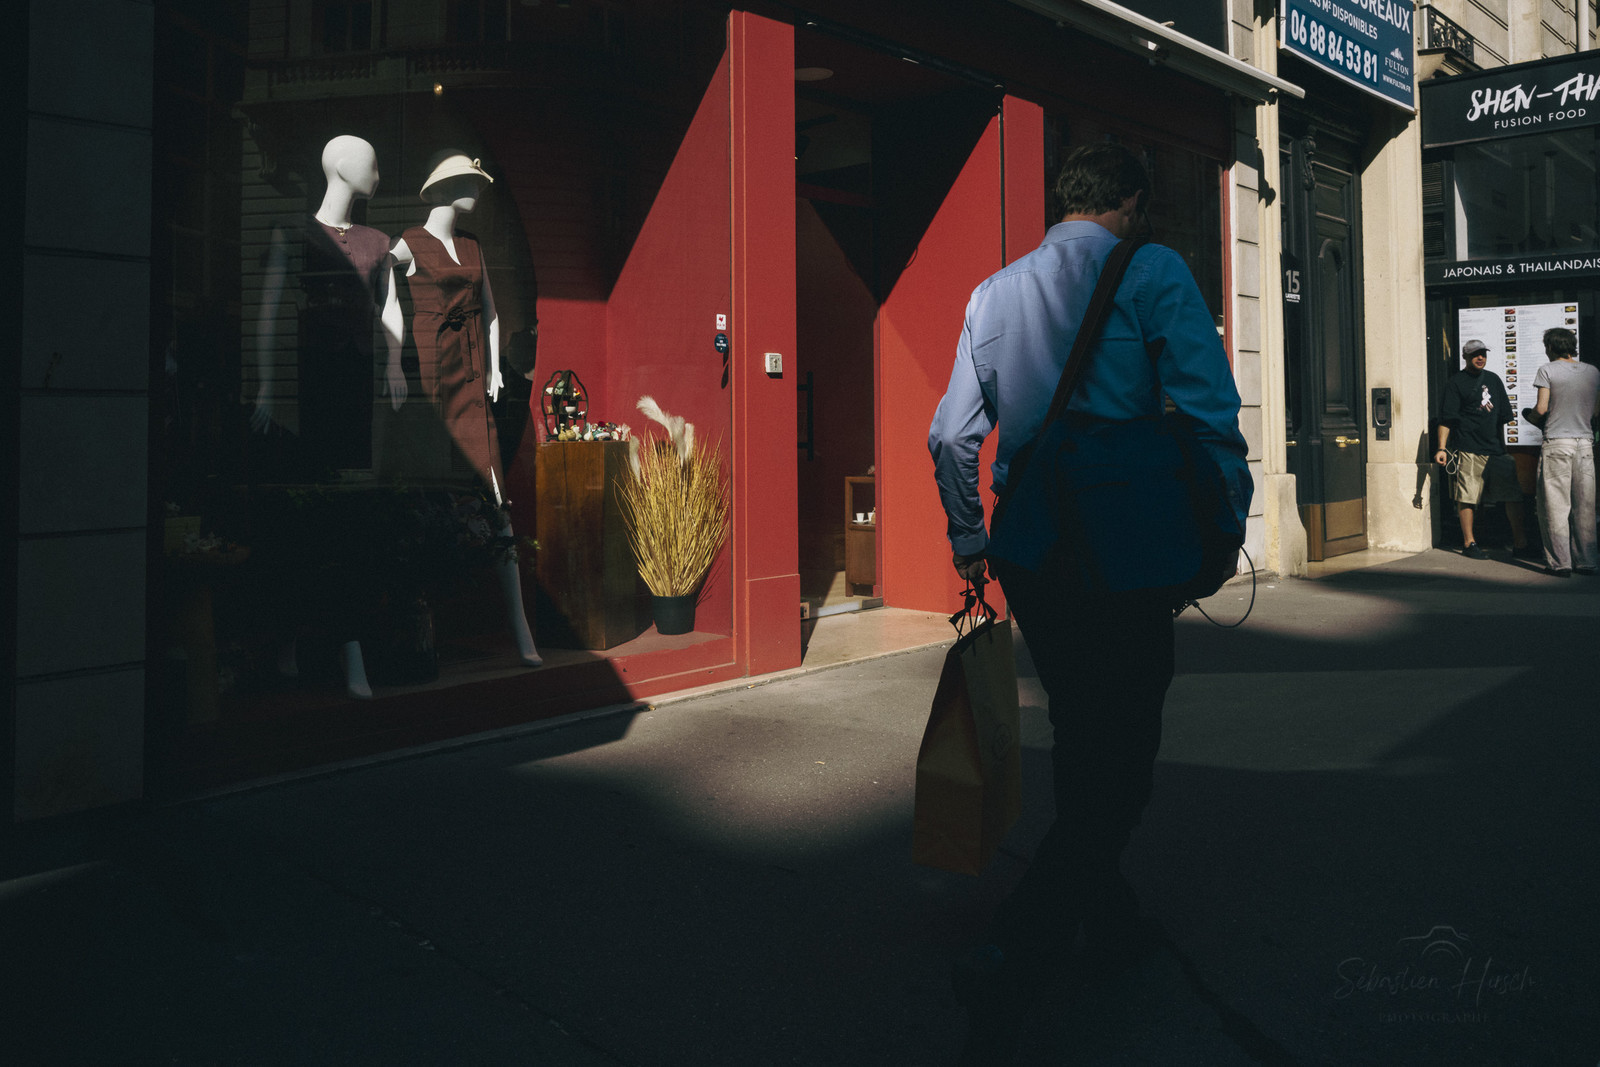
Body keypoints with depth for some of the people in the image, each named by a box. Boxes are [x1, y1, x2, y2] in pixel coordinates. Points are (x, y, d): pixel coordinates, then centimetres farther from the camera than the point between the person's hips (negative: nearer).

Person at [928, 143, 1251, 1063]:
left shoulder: (993, 292, 11)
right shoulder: (1153, 272, -4)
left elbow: (953, 437, 12)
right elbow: (1211, 416, -13)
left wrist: (969, 542, 19)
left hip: (1027, 555, 6)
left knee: (1081, 734, 23)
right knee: (1120, 757, 1)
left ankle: (1099, 900, 41)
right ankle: (1013, 962, -9)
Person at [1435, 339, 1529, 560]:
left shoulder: (1493, 379, 17)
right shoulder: (1456, 382, 0)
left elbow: (1504, 415, 23)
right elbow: (1446, 418, -4)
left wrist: (1502, 444, 19)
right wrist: (1442, 448, -11)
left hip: (1496, 449, 6)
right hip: (1469, 450, -6)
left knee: (1513, 494, 3)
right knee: (1467, 497, -5)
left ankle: (1520, 541, 10)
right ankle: (1469, 543, 4)